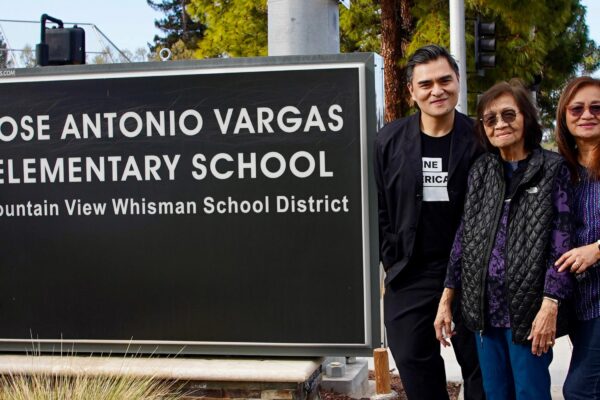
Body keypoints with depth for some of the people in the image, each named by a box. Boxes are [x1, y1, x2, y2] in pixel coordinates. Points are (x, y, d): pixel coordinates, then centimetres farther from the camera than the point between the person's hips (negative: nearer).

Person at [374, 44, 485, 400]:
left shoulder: (480, 140, -5)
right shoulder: (390, 141, 0)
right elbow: (379, 208, 5)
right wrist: (392, 260, 1)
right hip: (411, 274, 2)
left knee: (480, 363, 9)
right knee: (413, 359, 9)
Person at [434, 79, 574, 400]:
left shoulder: (552, 168, -3)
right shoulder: (480, 170, 8)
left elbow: (562, 243, -8)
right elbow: (464, 235, 10)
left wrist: (550, 305, -16)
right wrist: (446, 298, 7)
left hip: (528, 308, -4)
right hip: (484, 307, 4)